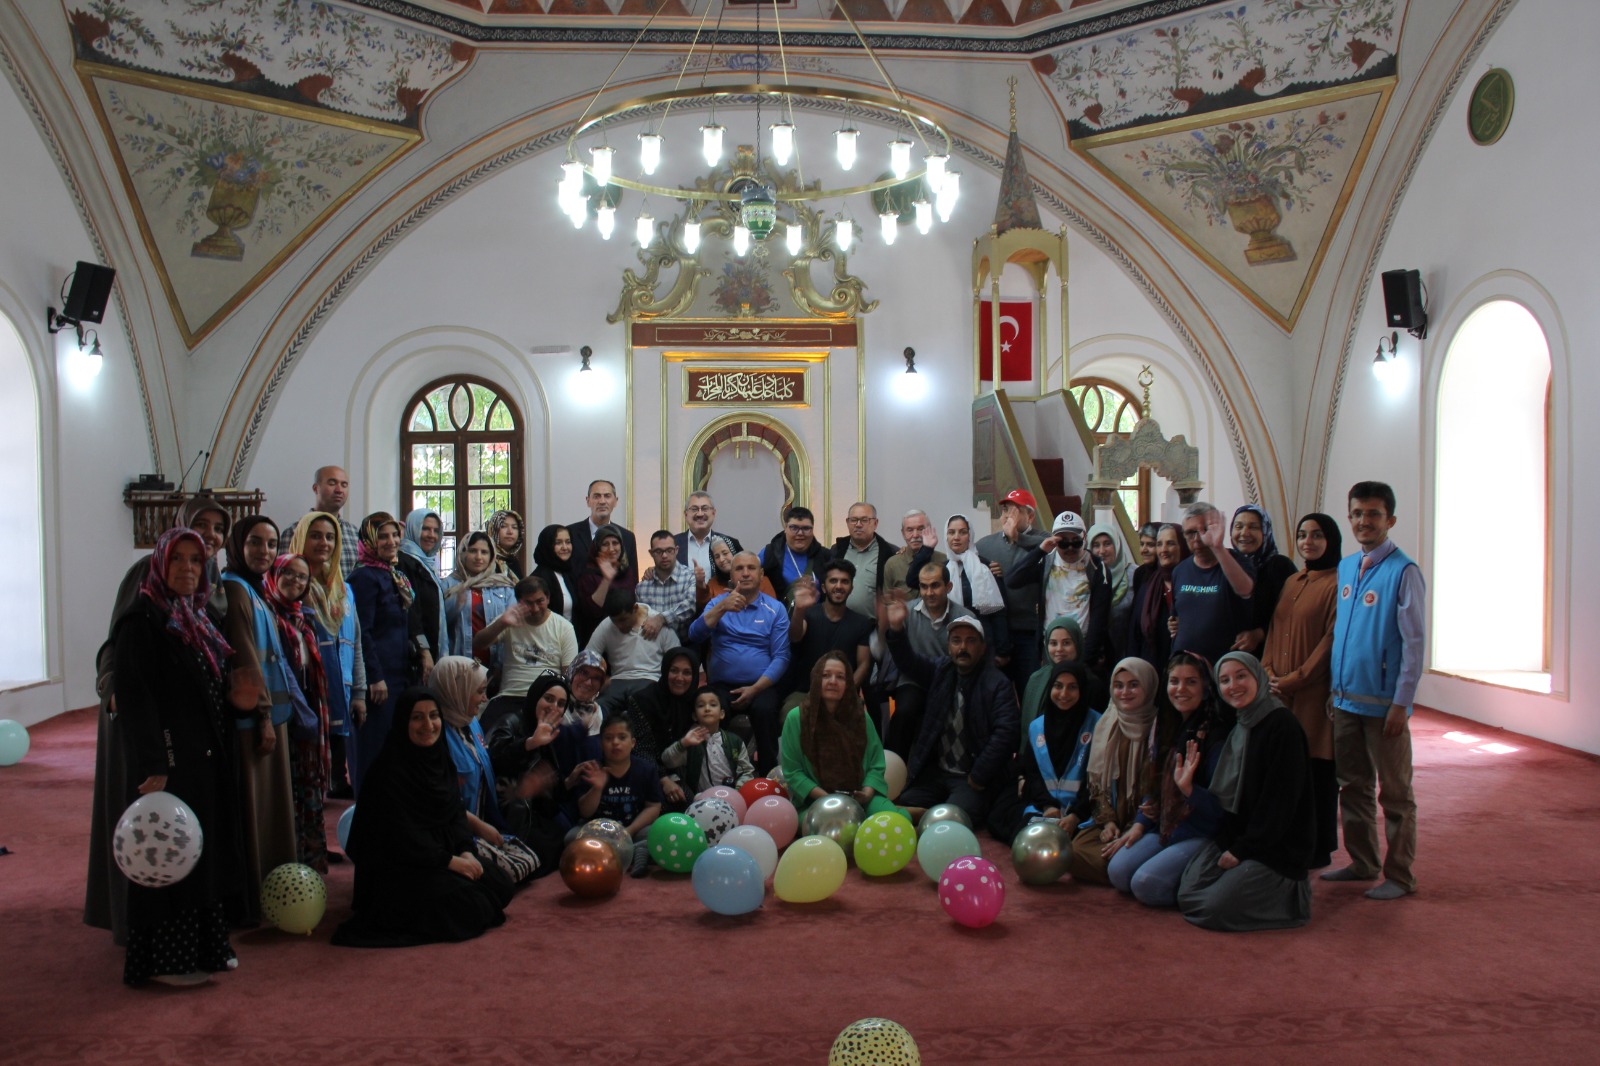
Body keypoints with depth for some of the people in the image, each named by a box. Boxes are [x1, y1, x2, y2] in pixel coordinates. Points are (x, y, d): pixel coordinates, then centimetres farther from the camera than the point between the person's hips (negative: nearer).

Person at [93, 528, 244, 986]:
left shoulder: (196, 617, 12)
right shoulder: (141, 619, -14)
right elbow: (132, 696, -20)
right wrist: (152, 767, -24)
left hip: (205, 759, 9)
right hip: (167, 760, -8)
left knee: (205, 852, 14)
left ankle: (205, 943, 26)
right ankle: (165, 960, 13)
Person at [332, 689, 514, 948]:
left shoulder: (441, 759, 6)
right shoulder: (389, 769, -18)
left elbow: (456, 812, 8)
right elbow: (400, 834, -20)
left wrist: (466, 851, -9)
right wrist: (450, 861, -18)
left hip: (442, 855, 8)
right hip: (398, 866, -8)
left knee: (500, 885, -6)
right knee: (468, 906, -21)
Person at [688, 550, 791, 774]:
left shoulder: (775, 609, 6)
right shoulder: (718, 603, 12)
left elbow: (781, 657, -1)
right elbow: (695, 635, -5)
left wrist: (755, 689, -14)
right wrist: (722, 608, -19)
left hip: (761, 686, -1)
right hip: (722, 685, 1)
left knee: (764, 709, -34)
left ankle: (769, 773, -16)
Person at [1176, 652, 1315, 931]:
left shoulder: (1282, 725, -14)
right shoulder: (1237, 728, 12)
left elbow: (1280, 801, -18)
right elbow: (1228, 799, 10)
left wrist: (1242, 849, -15)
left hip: (1277, 847, -7)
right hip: (1234, 837, 8)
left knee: (1215, 910, -19)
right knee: (1187, 897, -7)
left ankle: (1290, 893, 5)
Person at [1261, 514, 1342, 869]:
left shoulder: (1337, 583, -8)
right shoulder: (1291, 583, 15)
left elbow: (1331, 639, -13)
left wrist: (1296, 678, -14)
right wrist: (1268, 672, -1)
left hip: (1316, 690, -6)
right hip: (1281, 691, 6)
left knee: (1316, 769, 1)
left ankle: (1319, 849, 13)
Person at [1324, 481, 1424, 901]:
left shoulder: (1403, 571, -11)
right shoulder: (1345, 567, 8)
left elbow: (1414, 642, -12)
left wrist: (1401, 704, -14)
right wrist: (1334, 684, 10)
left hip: (1383, 703, -6)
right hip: (1346, 697, 6)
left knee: (1394, 791, 6)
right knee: (1352, 786, 15)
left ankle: (1399, 875, 17)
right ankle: (1362, 862, 29)